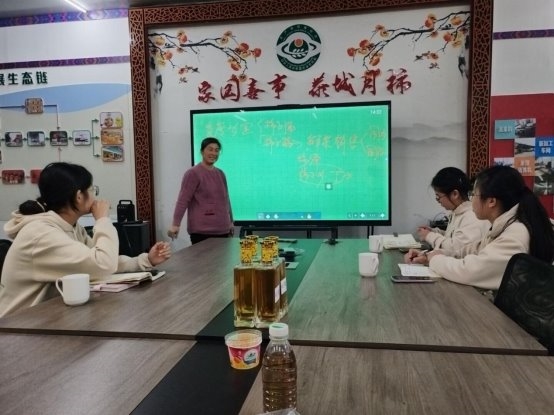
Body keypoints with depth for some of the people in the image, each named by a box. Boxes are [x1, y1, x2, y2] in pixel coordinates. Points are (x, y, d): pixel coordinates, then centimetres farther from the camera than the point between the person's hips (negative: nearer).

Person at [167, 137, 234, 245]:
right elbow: (183, 200, -13)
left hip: (222, 230, 6)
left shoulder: (220, 174, 14)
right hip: (201, 231, -6)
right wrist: (176, 224, -20)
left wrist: (230, 221, 25)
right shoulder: (193, 173, -6)